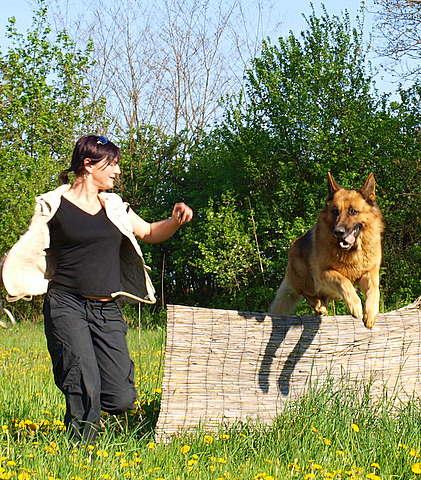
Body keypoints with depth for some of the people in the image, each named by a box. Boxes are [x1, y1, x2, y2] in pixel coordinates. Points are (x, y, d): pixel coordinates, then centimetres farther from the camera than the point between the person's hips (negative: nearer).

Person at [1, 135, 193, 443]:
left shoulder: (115, 207, 16)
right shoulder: (54, 205, 1)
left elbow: (149, 233, 28)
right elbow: (26, 253, 4)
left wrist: (176, 221, 8)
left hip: (108, 311, 5)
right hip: (67, 305, -5)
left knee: (122, 399, -4)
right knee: (86, 389, -18)